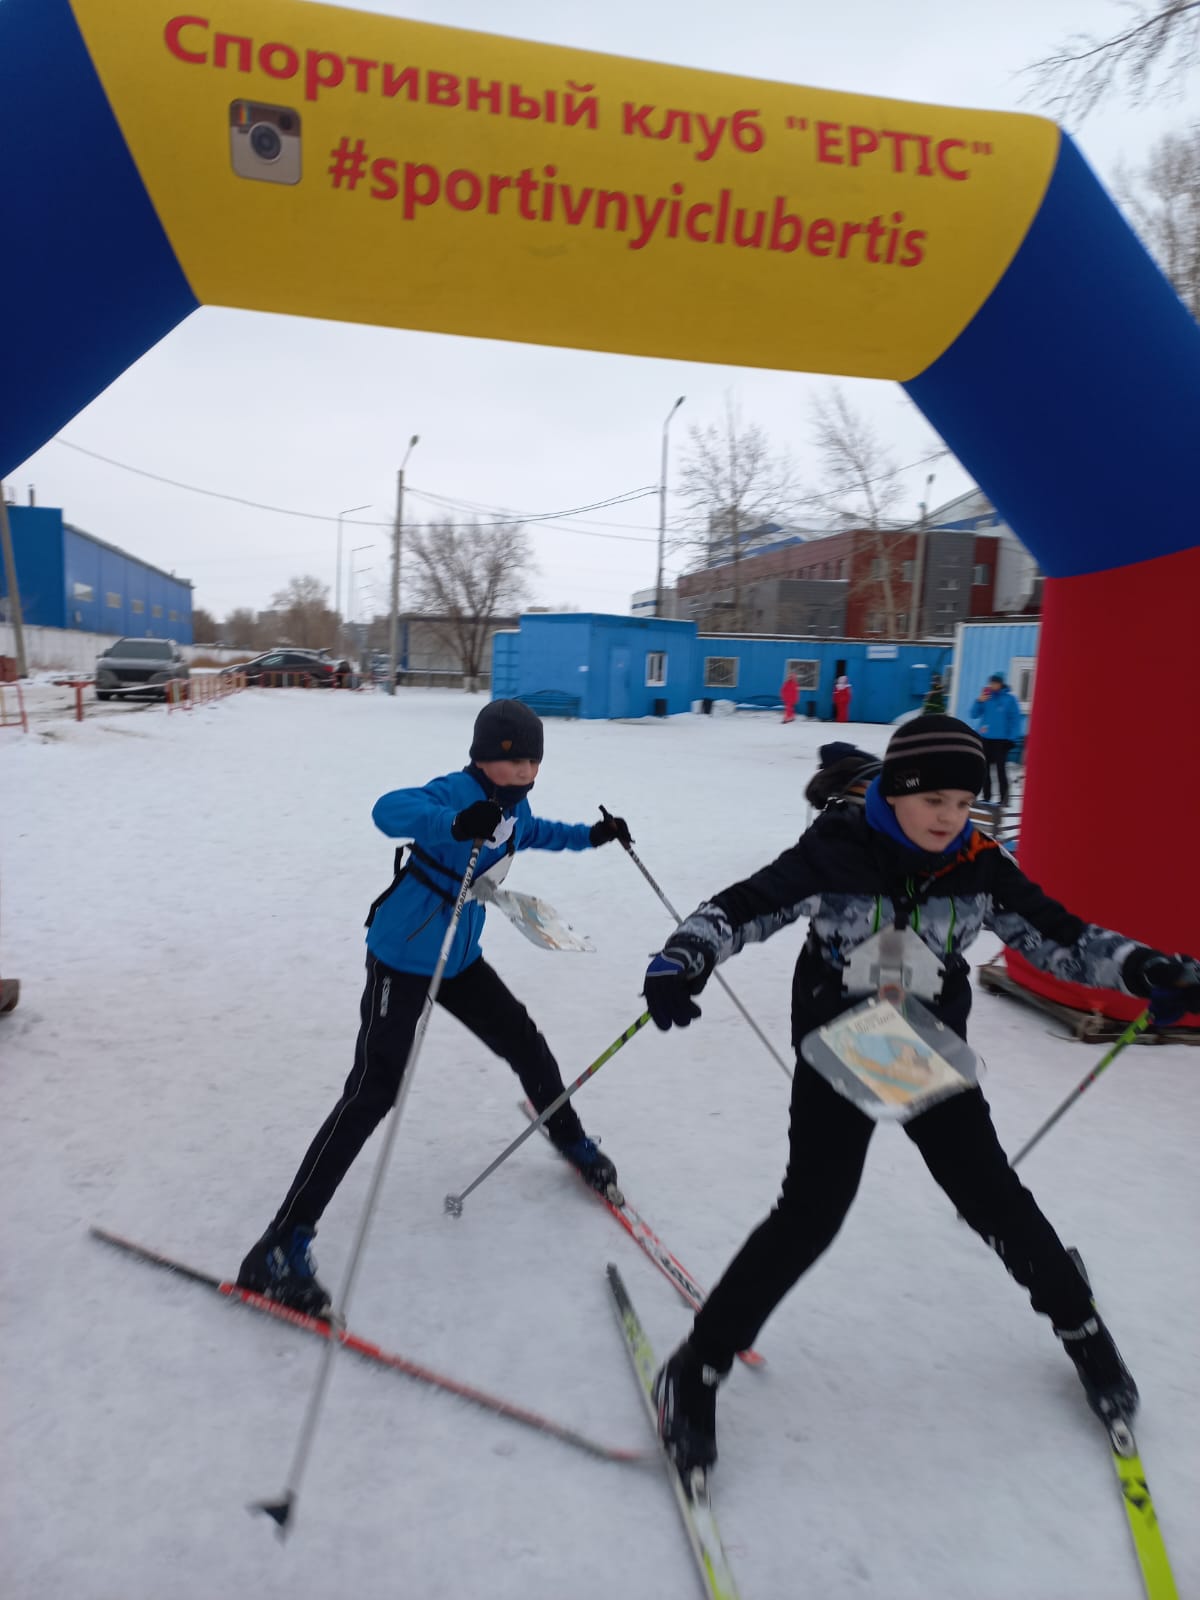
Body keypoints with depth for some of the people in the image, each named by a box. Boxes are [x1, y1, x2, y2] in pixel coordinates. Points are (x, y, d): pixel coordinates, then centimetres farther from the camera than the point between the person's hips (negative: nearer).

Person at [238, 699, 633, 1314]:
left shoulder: (515, 805, 3)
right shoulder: (458, 791, -23)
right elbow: (388, 809, -43)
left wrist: (590, 835, 25)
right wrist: (455, 824, -60)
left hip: (460, 961, 8)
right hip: (401, 961, -8)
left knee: (525, 1045, 17)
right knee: (373, 1092, -15)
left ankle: (571, 1139, 47)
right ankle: (281, 1247, -7)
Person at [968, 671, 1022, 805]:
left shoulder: (1010, 698, -5)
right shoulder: (986, 696, 5)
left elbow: (1016, 719, -5)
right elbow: (974, 715, 4)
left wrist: (1012, 738, -11)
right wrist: (979, 702, -11)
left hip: (1001, 739, -4)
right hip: (984, 738, 4)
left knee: (1001, 769, -6)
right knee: (985, 769, 9)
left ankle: (1004, 798, 1)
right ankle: (986, 798, 18)